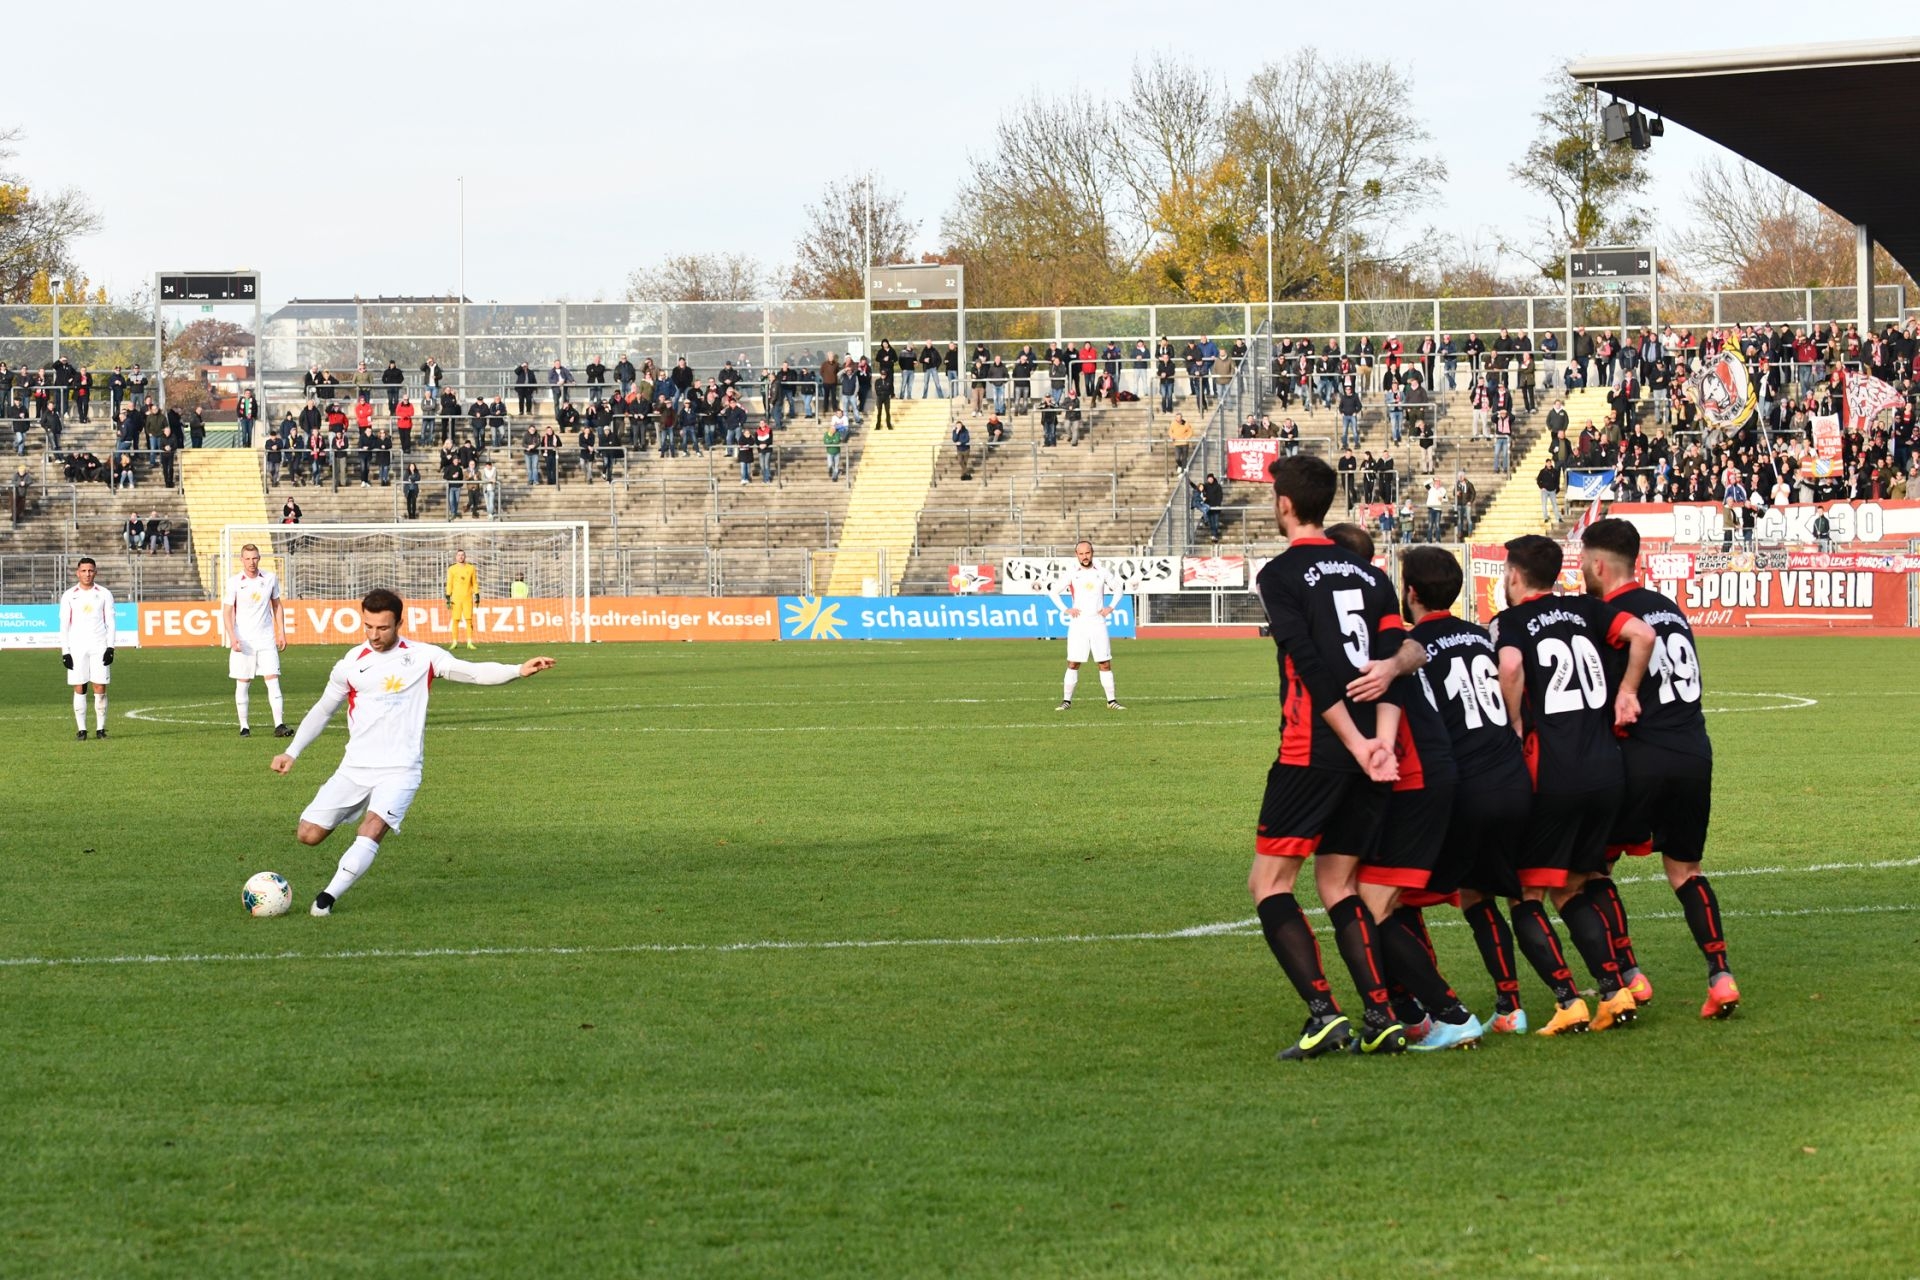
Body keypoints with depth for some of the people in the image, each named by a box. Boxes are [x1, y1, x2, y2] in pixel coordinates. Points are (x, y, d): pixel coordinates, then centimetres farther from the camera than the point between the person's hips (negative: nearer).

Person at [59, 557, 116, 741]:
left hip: (99, 647, 0)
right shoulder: (69, 596, 6)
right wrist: (65, 652, -2)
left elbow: (110, 622, 6)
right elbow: (64, 625, 5)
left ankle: (100, 728, 2)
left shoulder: (104, 594, 6)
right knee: (79, 689, -3)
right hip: (77, 648, 0)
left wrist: (110, 648, -4)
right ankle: (81, 729, 0)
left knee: (100, 688, -4)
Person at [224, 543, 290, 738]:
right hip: (243, 641, -1)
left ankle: (279, 725, -12)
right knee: (242, 683, 4)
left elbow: (276, 605, 14)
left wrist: (281, 634, 10)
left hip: (266, 639, 1)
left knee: (273, 680, -8)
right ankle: (244, 726, 12)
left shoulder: (270, 579, 3)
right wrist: (232, 637, -15)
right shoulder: (234, 582, -3)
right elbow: (227, 611, -3)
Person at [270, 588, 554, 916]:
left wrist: (519, 670, -23)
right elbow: (322, 710, 19)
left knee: (371, 831, -26)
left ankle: (327, 897, -21)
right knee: (308, 834, -4)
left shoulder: (422, 657, 0)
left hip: (399, 769, -3)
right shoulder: (351, 664, 6)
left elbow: (474, 672, -8)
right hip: (355, 767, 3)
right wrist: (291, 752, 14)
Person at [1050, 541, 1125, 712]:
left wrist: (1111, 608, 4)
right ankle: (1066, 700, 2)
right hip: (1078, 624, -1)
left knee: (1105, 664, -1)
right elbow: (1054, 592, 9)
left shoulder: (1102, 573, 5)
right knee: (1073, 664, -3)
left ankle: (1111, 701, 5)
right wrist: (1065, 610, -1)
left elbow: (1118, 590, 17)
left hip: (1098, 623, 1)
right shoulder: (1071, 574, 2)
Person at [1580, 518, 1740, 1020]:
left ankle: (1629, 976, -1)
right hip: (1695, 753, 6)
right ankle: (1720, 975, 3)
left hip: (1641, 757, -6)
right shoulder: (1672, 610, 15)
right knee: (1684, 868, 20)